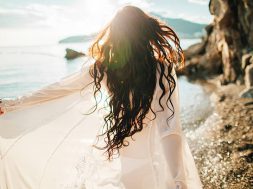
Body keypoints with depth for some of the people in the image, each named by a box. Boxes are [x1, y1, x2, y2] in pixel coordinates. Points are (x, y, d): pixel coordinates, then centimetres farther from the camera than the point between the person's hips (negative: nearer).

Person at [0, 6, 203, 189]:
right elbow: (169, 130, -20)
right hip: (140, 171, -1)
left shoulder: (99, 67, -8)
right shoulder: (163, 71, -14)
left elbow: (55, 90, 3)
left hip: (101, 168, 2)